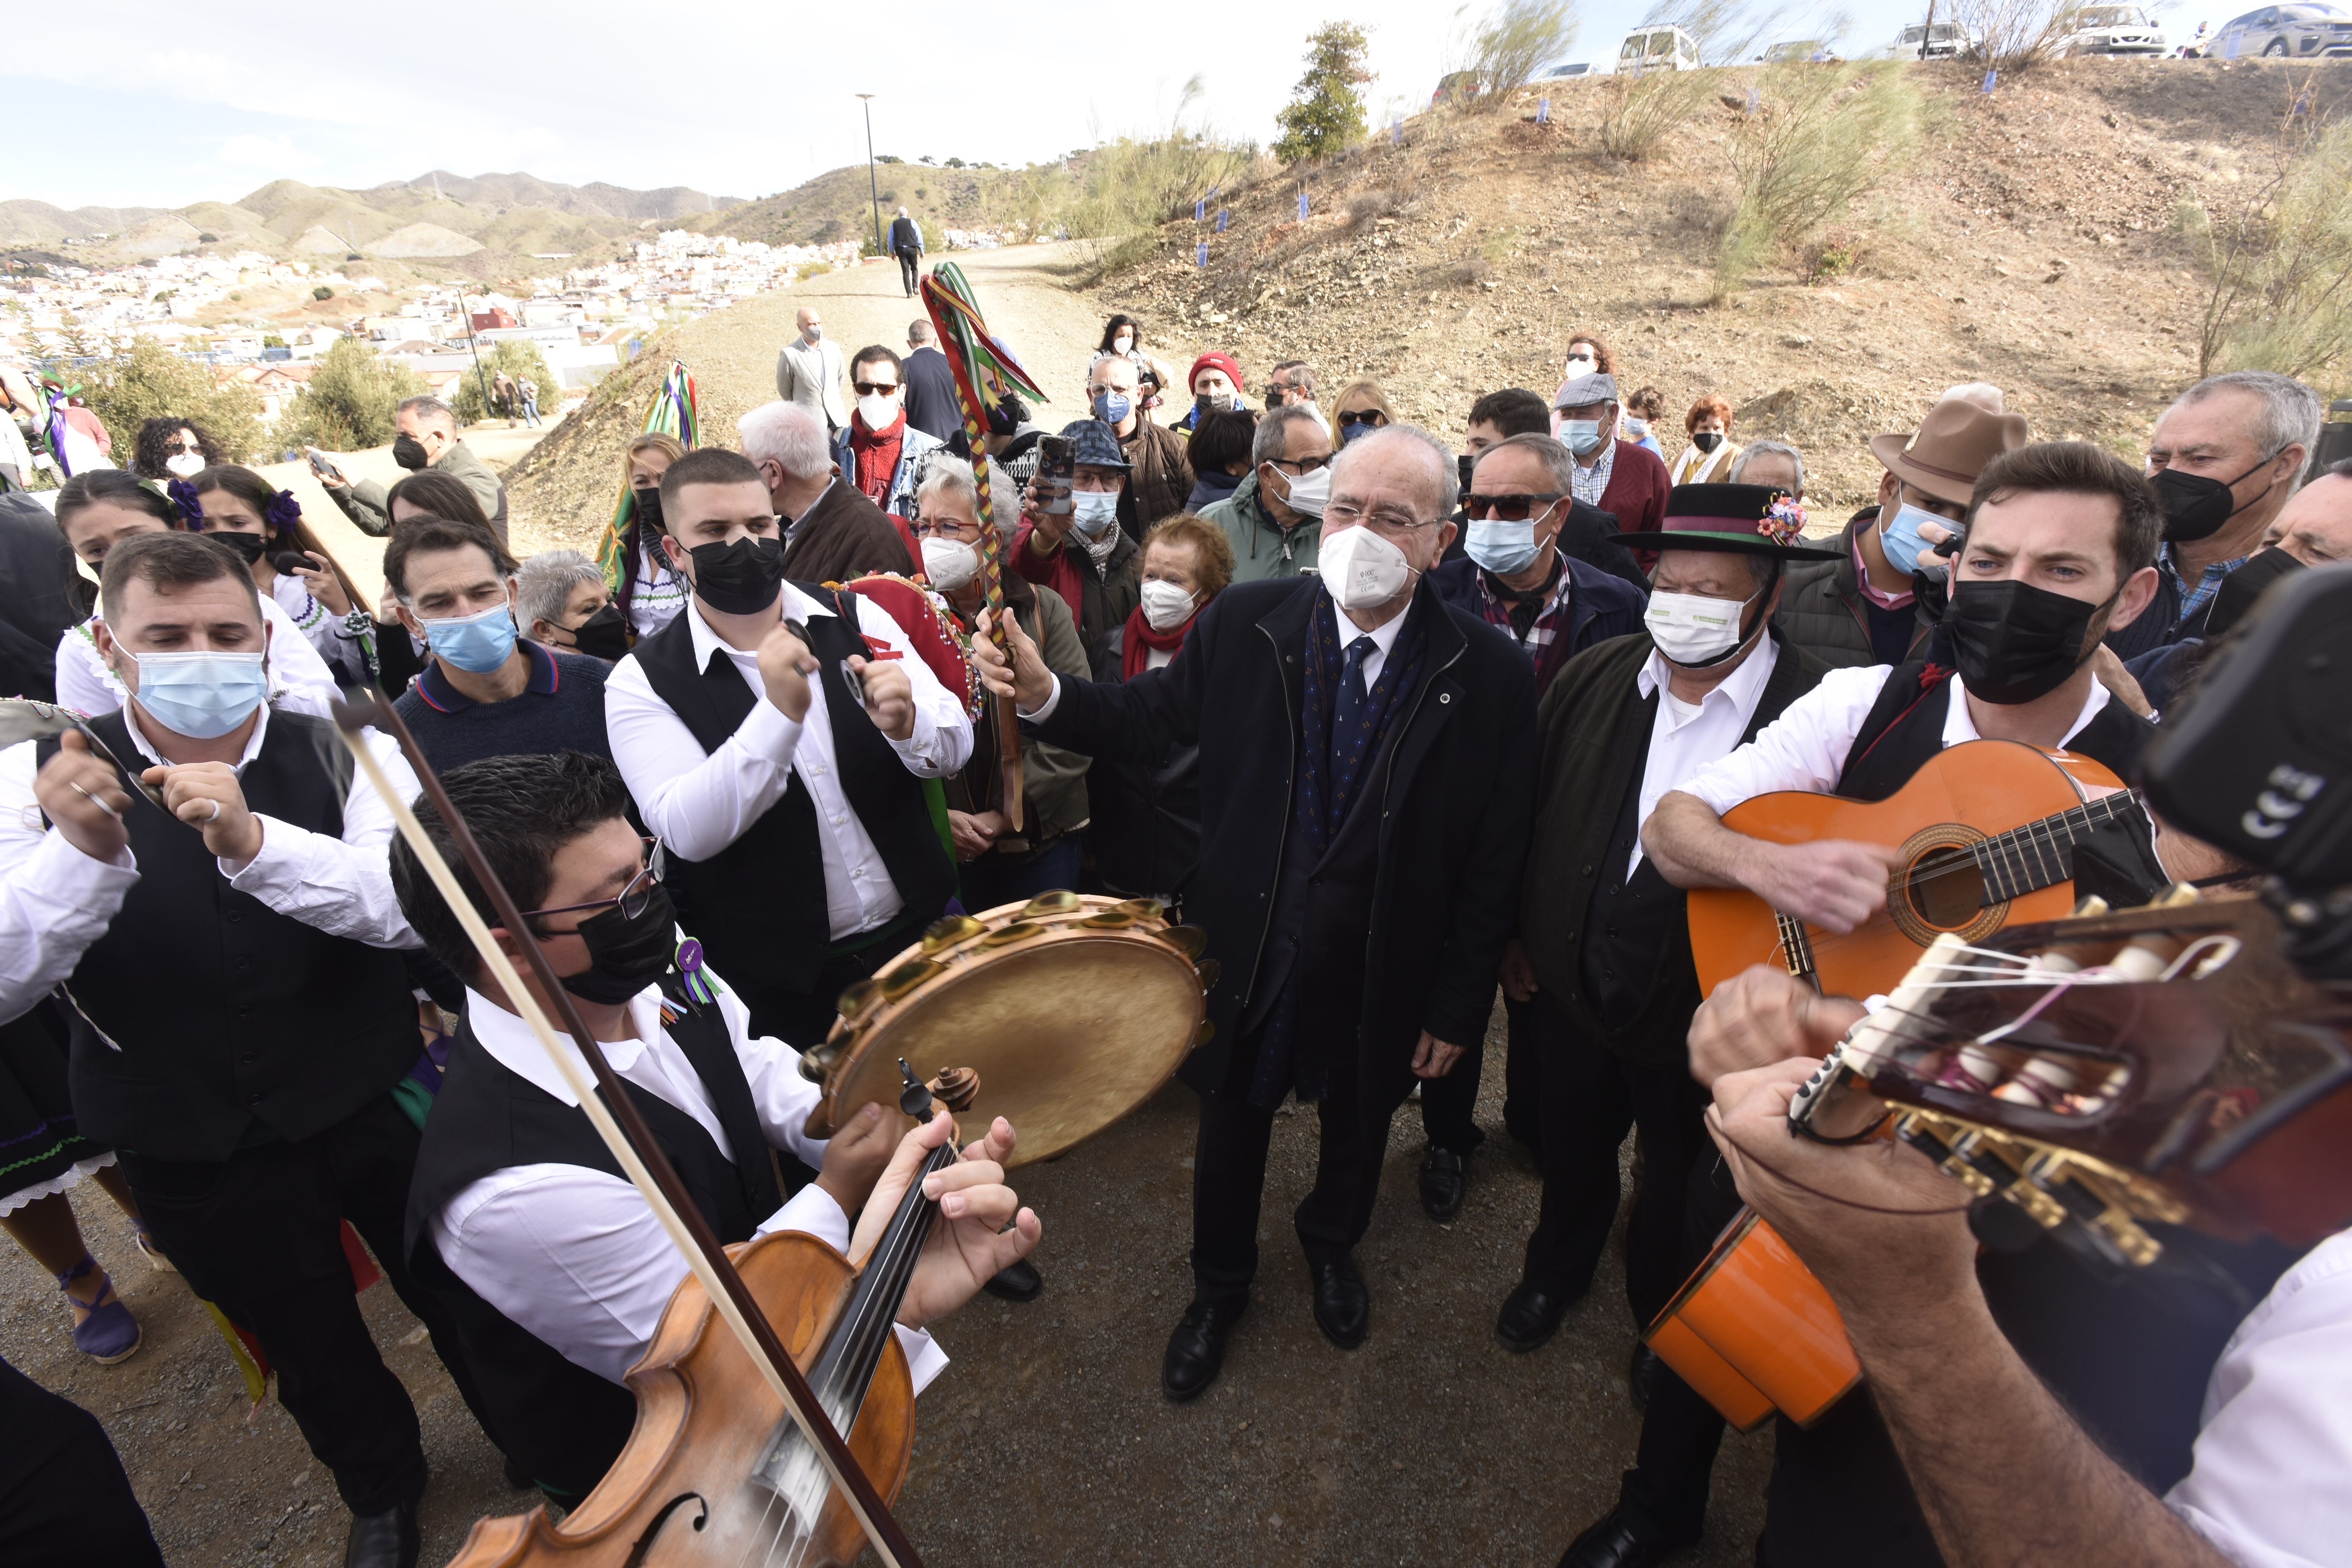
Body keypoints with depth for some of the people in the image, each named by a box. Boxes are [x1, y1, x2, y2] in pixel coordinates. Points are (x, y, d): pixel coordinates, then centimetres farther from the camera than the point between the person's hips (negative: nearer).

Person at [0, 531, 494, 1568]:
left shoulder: (347, 754, -12)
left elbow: (414, 907, -27)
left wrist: (255, 842, -41)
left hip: (378, 1109, -1)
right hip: (194, 1152, 2)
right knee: (309, 1347, 23)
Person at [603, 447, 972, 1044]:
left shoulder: (855, 616, -3)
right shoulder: (642, 680, -10)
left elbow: (955, 746, -6)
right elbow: (688, 831, -21)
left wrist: (907, 721, -29)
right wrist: (780, 713, -33)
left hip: (922, 931, 3)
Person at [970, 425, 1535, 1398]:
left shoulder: (1488, 673, -15)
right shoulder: (1246, 624, -12)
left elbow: (1494, 855, -10)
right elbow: (1147, 718, -5)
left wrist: (1458, 1005, -7)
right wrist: (1043, 694, -24)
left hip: (1383, 970, 0)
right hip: (1247, 948, 1)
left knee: (1357, 1124, 27)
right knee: (1231, 1128, 22)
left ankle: (1331, 1245, 62)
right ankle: (1219, 1286, 52)